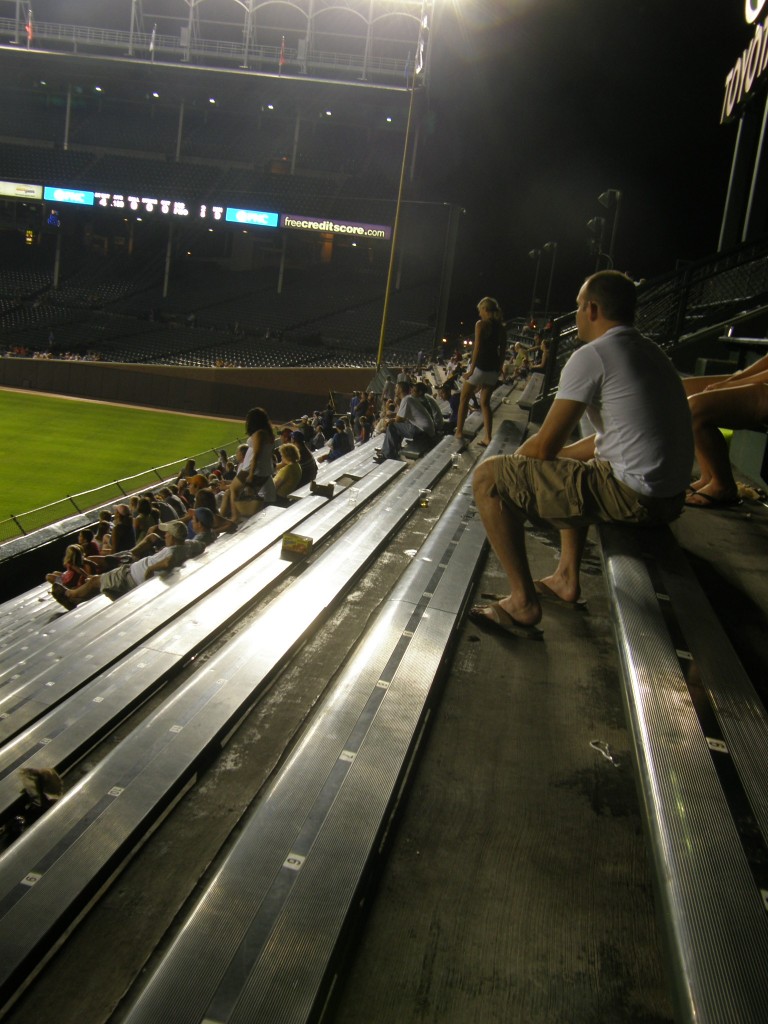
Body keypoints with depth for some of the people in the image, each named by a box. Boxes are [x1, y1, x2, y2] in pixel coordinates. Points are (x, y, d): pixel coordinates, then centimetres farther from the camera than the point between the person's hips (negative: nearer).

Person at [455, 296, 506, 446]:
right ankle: (488, 438, 6)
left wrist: (471, 370, -17)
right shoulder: (501, 328, 9)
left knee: (463, 399, 10)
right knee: (485, 403, 12)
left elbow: (477, 348, -16)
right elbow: (502, 351, 11)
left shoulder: (481, 324, -10)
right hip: (493, 369, 6)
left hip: (479, 366, -6)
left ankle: (459, 431, 11)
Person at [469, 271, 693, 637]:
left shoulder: (591, 356, -11)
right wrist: (559, 454, 23)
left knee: (488, 477, -7)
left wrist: (513, 461, 10)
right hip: (670, 493, 10)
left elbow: (544, 445, -11)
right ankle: (567, 578, 34)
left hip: (630, 494, -10)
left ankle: (523, 603, -6)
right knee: (570, 469, 38)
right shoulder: (651, 352, 18)